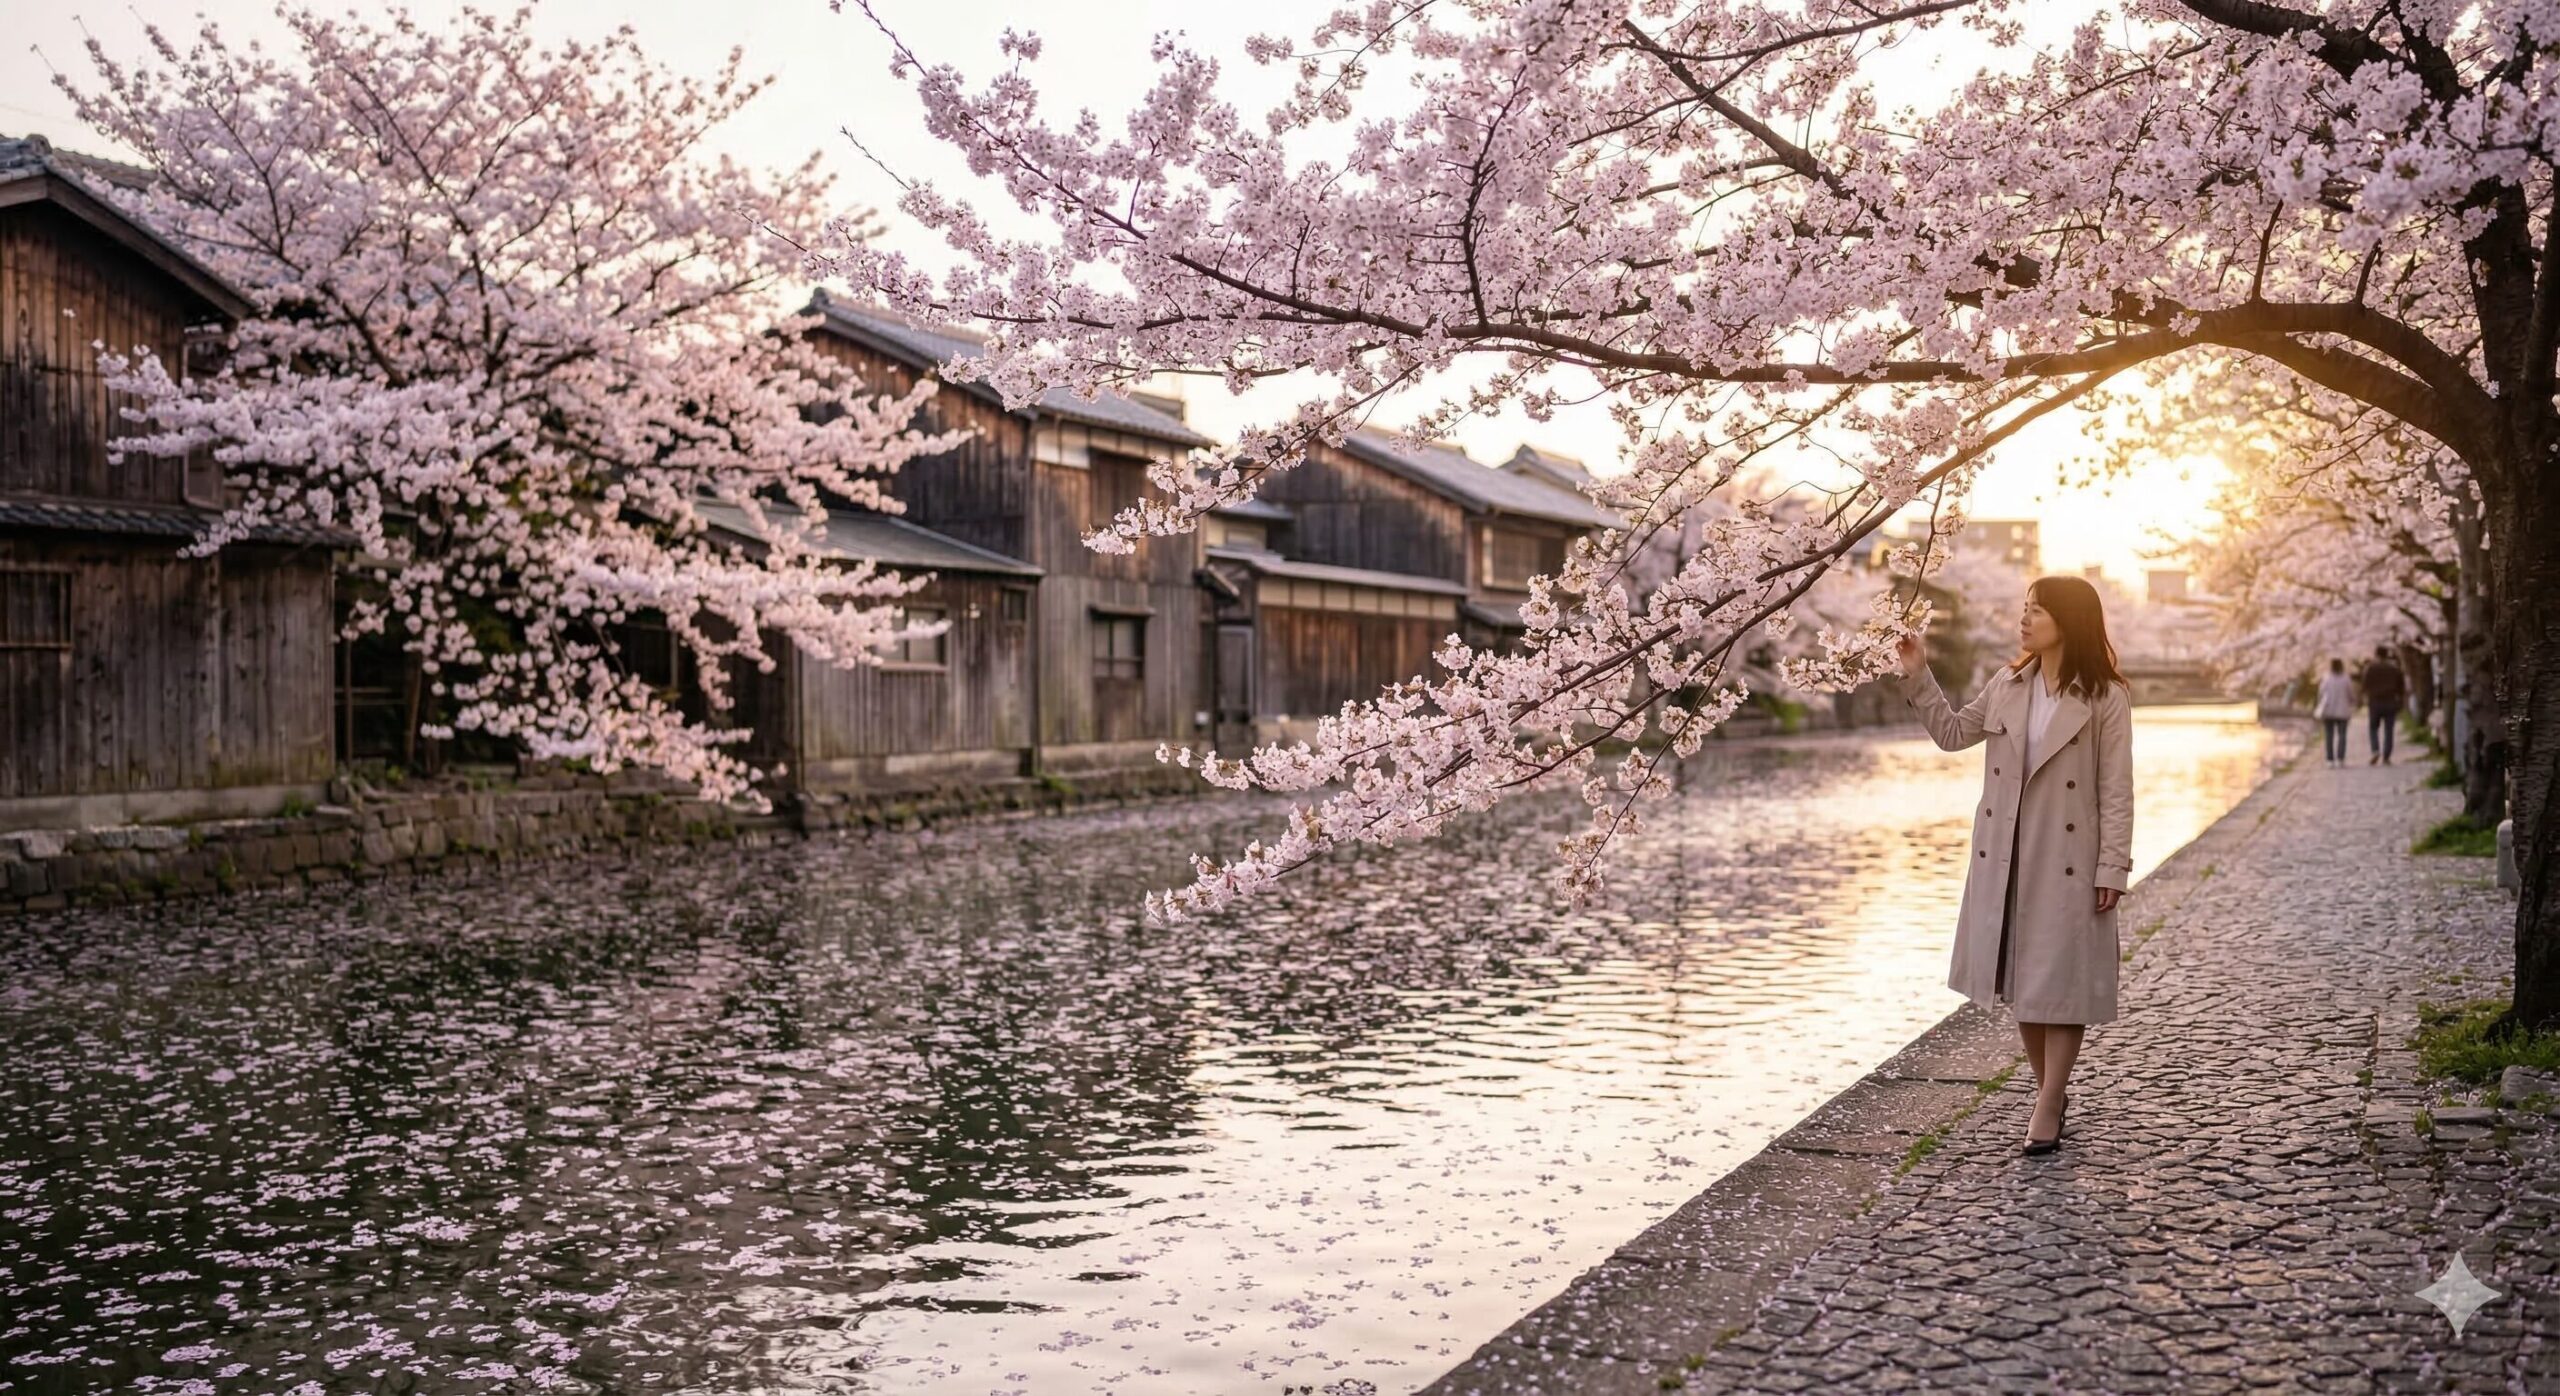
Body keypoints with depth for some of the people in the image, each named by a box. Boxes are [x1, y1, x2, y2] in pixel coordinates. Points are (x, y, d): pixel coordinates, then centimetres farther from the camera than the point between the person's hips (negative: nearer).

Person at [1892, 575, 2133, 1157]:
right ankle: (2050, 1093, 28)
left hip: (2067, 858, -5)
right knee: (2018, 976, 12)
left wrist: (2112, 867, -12)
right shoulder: (2007, 684, 6)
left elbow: (2115, 790, -9)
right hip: (2006, 856, 6)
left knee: (2060, 978, 2)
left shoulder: (2106, 697, -9)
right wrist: (1918, 677, 7)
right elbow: (1953, 732, 16)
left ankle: (2048, 1103, 10)